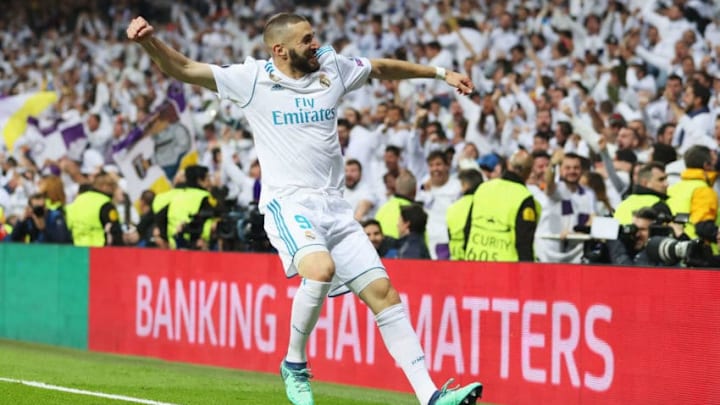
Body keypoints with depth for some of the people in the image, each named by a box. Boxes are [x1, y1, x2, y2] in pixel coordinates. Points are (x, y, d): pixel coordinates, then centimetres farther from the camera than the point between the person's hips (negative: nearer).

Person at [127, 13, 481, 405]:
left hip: (335, 207, 5)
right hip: (288, 203, -5)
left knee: (383, 292, -2)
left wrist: (440, 72, 31)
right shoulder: (252, 78, -3)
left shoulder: (333, 67, 9)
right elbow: (183, 69, -6)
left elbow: (383, 67, 27)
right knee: (321, 269, -33)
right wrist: (149, 41, -23)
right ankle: (294, 365, -11)